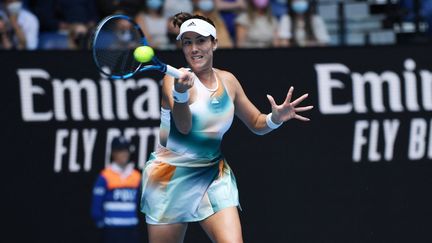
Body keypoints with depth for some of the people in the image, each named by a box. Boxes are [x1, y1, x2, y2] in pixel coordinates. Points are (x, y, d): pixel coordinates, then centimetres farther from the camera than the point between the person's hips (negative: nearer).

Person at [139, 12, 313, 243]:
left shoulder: (227, 81, 4)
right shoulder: (175, 79, -12)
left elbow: (256, 123, 16)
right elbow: (183, 126, -28)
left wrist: (276, 118, -7)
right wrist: (180, 93, -48)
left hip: (213, 176, 3)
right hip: (170, 177, -3)